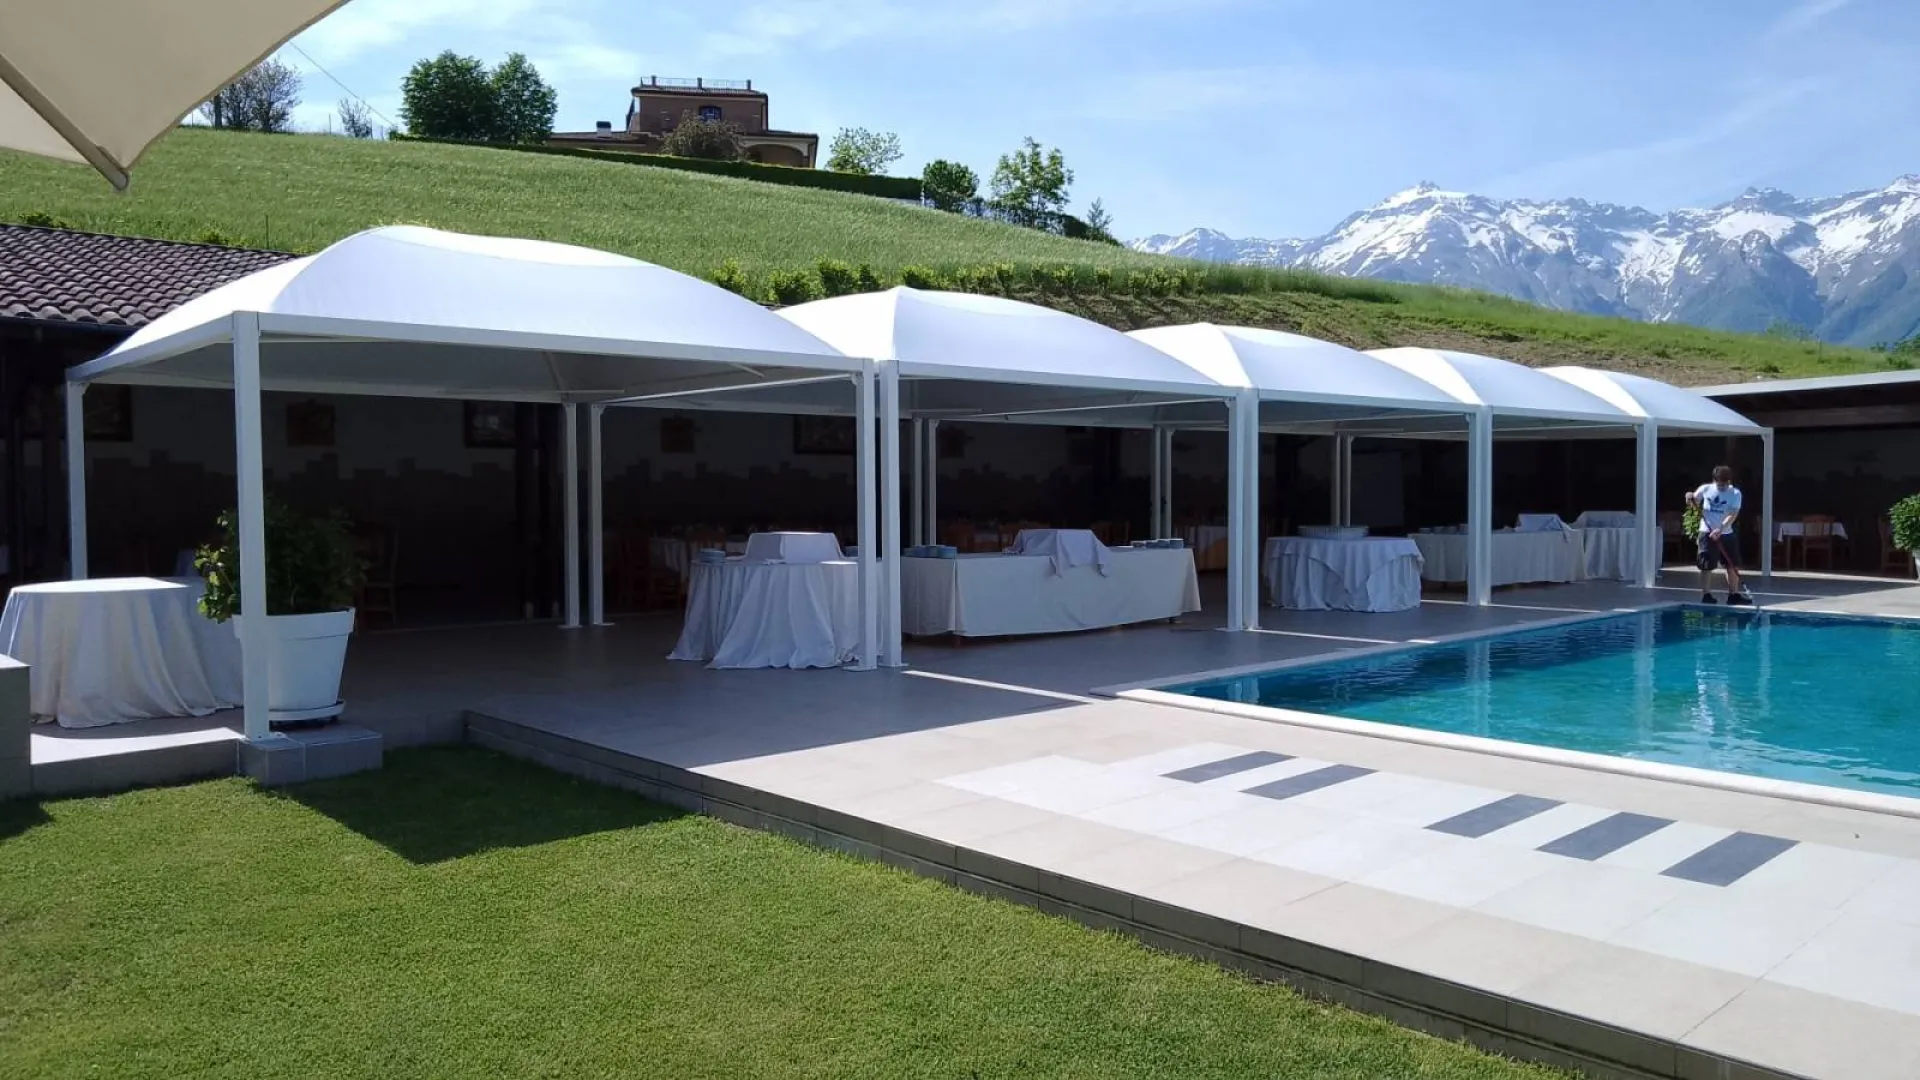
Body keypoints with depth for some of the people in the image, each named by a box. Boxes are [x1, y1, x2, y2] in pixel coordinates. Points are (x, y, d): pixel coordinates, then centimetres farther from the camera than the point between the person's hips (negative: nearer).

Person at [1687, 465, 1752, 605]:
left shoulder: (1735, 493, -3)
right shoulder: (1705, 489, -1)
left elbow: (1732, 515, -14)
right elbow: (1695, 503, 16)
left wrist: (1720, 530, -26)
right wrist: (1690, 497, -9)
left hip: (1727, 534, 2)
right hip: (1707, 533, -2)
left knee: (1733, 565, 8)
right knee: (1707, 566, -3)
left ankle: (1733, 594, 19)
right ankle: (1706, 596, 2)